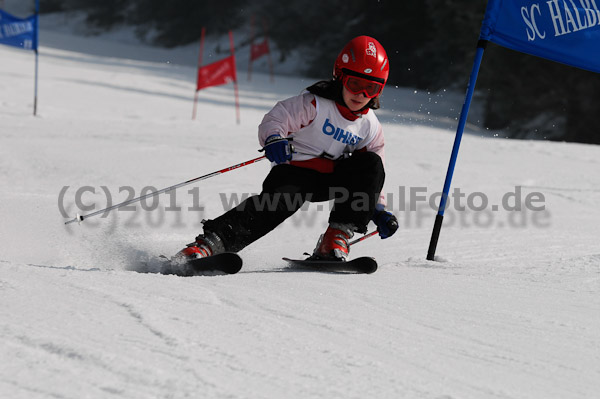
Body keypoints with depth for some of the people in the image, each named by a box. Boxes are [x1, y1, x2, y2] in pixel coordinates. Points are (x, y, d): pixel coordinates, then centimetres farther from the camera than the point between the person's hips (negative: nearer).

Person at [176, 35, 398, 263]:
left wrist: (379, 210, 5)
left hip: (330, 180, 5)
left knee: (371, 163, -17)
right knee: (279, 200, -35)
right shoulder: (315, 104, -9)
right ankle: (212, 241, -42)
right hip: (295, 170, -5)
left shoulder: (371, 127, 6)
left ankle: (338, 235, -19)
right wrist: (273, 139, -38)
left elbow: (371, 177, 15)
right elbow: (275, 120, -16)